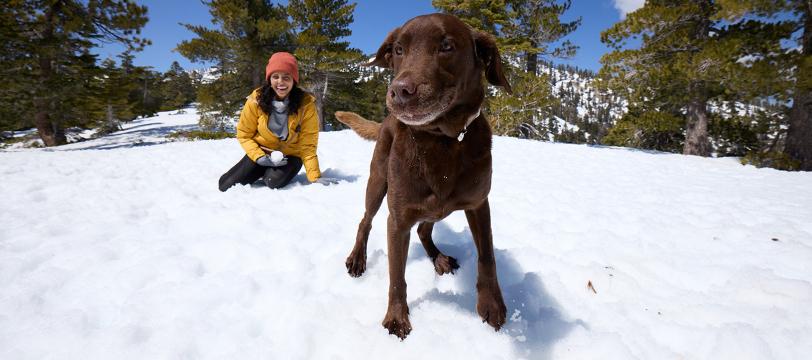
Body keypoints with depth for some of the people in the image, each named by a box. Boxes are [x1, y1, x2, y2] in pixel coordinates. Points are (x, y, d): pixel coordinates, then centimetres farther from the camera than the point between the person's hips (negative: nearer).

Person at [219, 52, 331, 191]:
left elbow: (307, 145, -16)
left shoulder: (306, 104, -18)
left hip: (290, 155, -2)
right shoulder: (256, 100, -13)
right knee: (226, 186, -10)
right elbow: (244, 134, -4)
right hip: (262, 152, 2)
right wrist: (259, 157, -20)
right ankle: (263, 172, 18)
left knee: (274, 182, -32)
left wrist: (315, 176, -25)